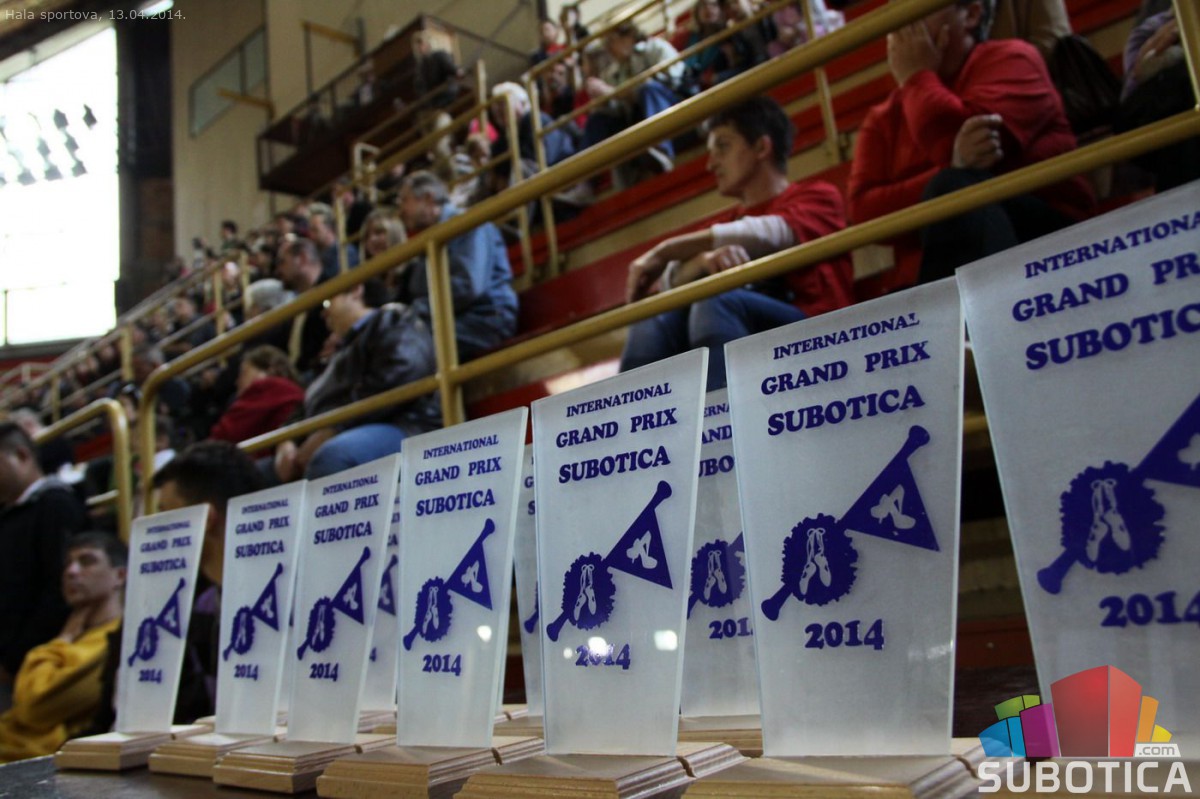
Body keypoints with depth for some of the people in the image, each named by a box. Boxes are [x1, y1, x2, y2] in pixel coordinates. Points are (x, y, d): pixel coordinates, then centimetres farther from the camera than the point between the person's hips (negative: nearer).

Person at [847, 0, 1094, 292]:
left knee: (955, 189, -30)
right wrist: (954, 167, -17)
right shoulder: (883, 118, 16)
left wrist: (915, 75, 3)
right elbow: (863, 210, -2)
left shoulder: (1008, 58, 7)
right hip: (928, 276, 3)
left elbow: (949, 139, -15)